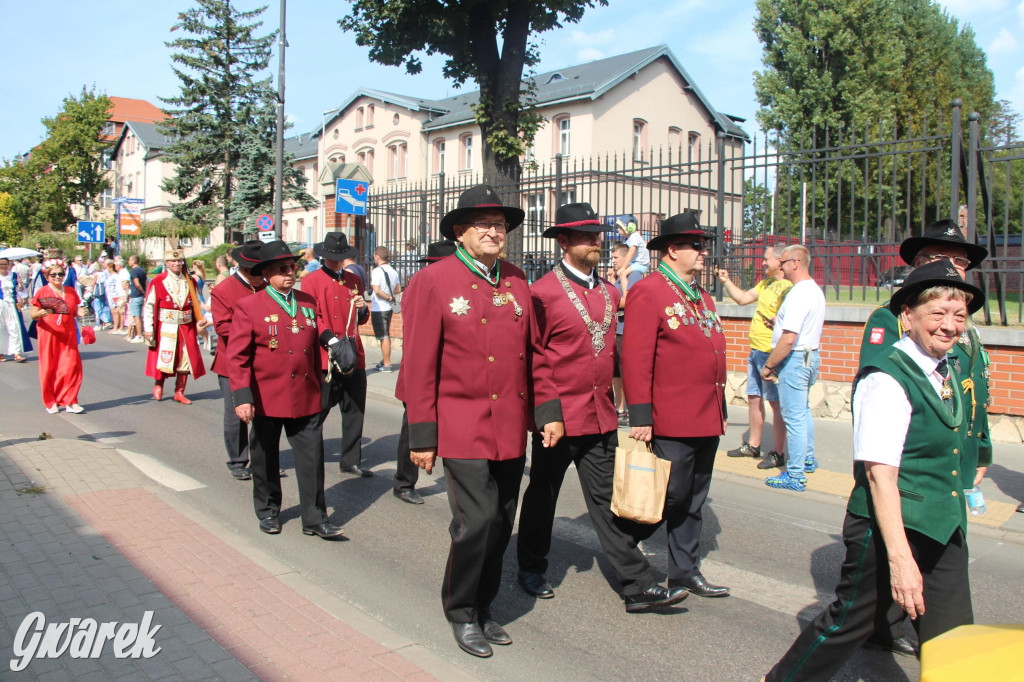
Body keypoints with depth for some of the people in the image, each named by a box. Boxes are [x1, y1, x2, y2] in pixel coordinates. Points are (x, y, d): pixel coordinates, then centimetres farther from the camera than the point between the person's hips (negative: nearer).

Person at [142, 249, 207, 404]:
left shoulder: (190, 282, 8)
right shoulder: (157, 282, -3)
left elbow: (196, 304, 15)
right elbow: (149, 306, -4)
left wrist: (199, 320, -3)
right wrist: (148, 329, -9)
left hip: (186, 329, 3)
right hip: (165, 329, -3)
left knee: (186, 360, 3)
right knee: (162, 360, 0)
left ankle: (179, 393, 16)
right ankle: (158, 385, 28)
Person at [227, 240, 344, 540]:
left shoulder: (308, 303, 8)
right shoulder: (248, 306, -5)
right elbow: (236, 356, -9)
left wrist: (318, 387, 16)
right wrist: (242, 397, -16)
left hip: (306, 399, 3)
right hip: (267, 399, -3)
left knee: (312, 458, 0)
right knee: (265, 459, 13)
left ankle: (315, 519, 9)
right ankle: (268, 512, 32)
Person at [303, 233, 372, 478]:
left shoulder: (354, 281, 16)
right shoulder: (311, 281, 0)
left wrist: (362, 309, 1)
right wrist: (331, 340, -20)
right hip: (325, 359, -5)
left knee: (355, 411, 8)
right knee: (318, 411, -1)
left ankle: (351, 461, 19)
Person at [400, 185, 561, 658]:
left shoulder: (516, 282, 10)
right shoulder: (433, 281, -6)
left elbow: (533, 352, 14)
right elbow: (420, 365, -7)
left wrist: (548, 410, 7)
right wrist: (421, 436, -8)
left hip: (511, 429, 6)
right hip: (462, 428, -5)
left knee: (502, 523, 11)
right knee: (477, 521, -9)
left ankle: (482, 610, 30)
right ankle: (461, 613, 15)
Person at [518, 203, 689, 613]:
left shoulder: (609, 293, 9)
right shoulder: (543, 292, -11)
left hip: (601, 417, 5)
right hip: (559, 416, -5)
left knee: (608, 500, 8)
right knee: (542, 495, 12)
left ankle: (638, 586, 11)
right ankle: (531, 570, 31)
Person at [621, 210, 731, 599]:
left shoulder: (703, 297, 17)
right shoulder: (648, 292, -11)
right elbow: (635, 359, -16)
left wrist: (720, 411, 19)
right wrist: (640, 417, -19)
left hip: (707, 421, 8)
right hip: (673, 423, -8)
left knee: (693, 501, 14)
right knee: (671, 496, -2)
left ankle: (685, 571, 26)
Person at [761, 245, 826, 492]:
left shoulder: (798, 294, -21)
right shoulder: (815, 290, 11)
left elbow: (788, 339, -25)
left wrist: (768, 366, -16)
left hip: (795, 359, -10)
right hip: (811, 355, 10)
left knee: (794, 417, -4)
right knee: (803, 410, 24)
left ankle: (795, 476, 2)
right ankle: (808, 459, 38)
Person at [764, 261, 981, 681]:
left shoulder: (947, 373, 8)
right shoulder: (887, 379, -19)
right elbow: (879, 473, -23)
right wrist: (900, 557, -26)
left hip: (945, 533, 8)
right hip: (890, 529, -8)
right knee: (850, 622, 8)